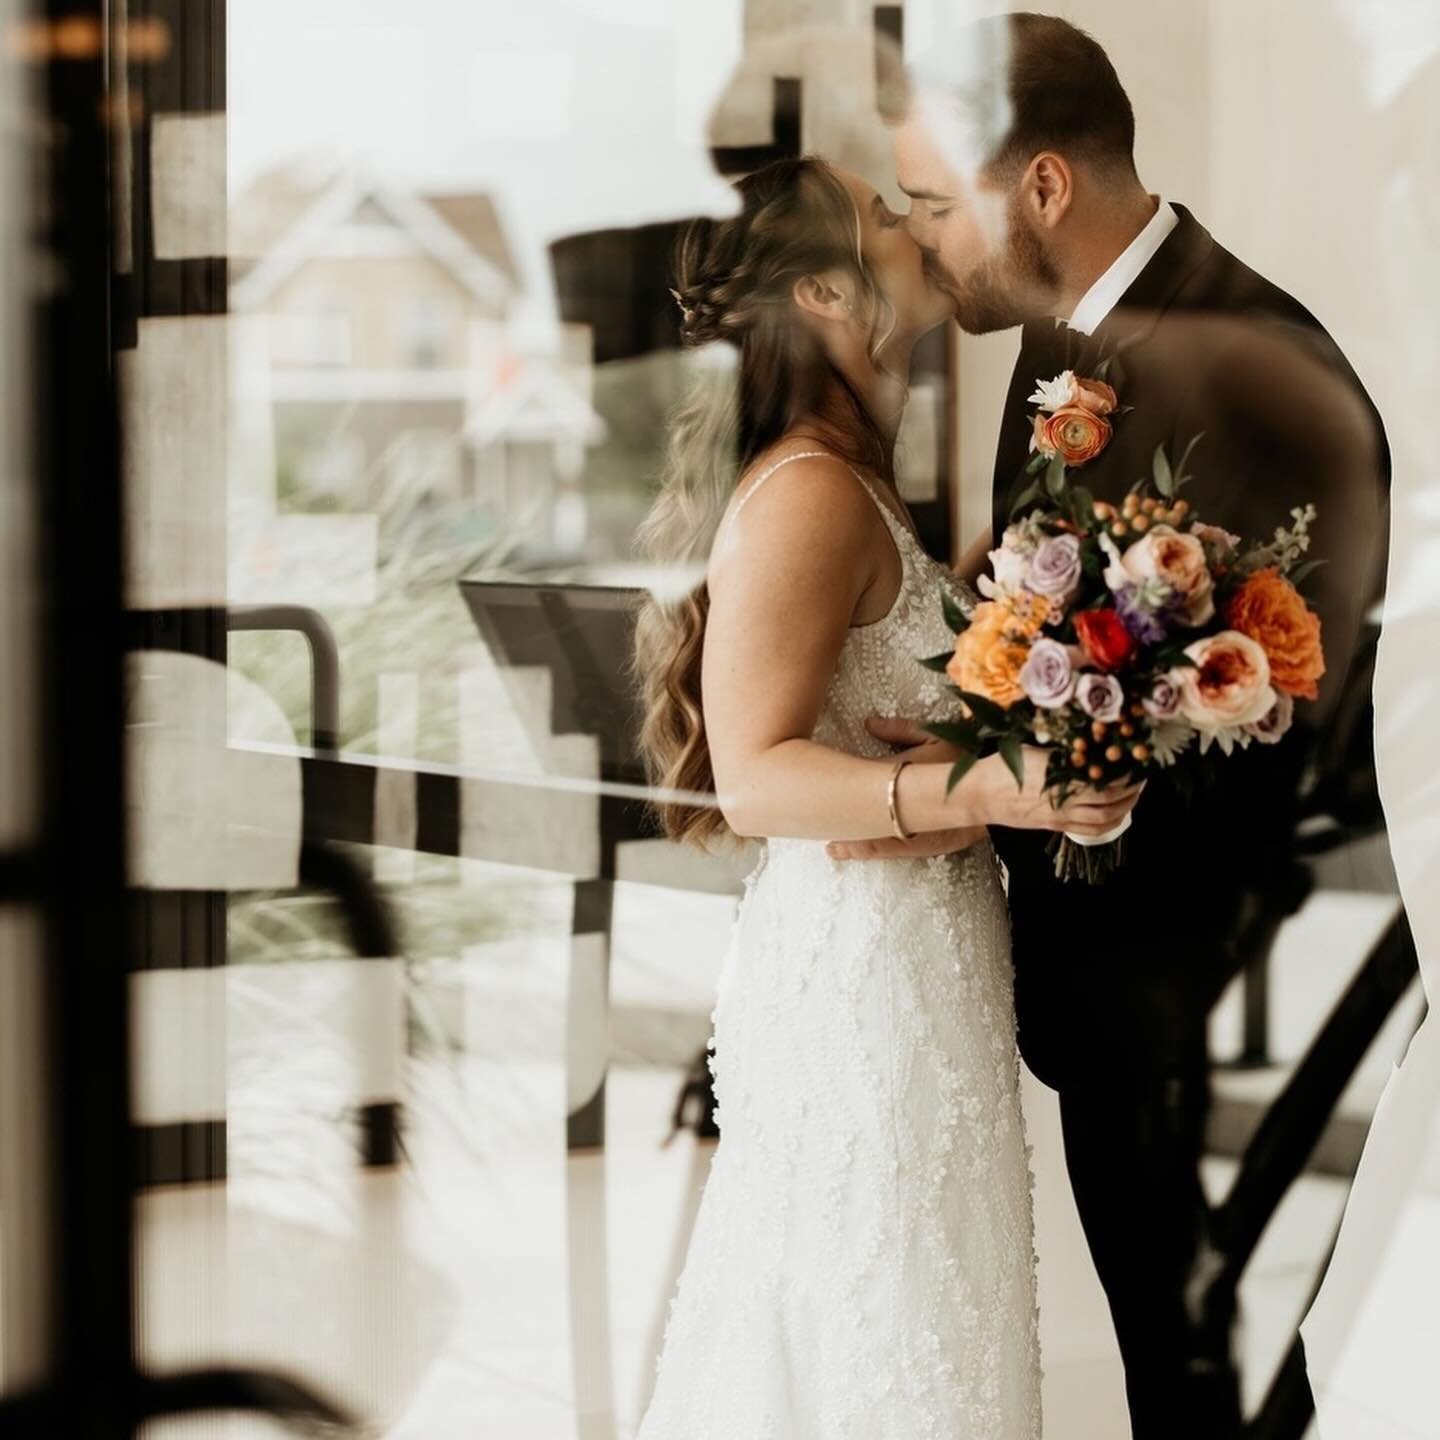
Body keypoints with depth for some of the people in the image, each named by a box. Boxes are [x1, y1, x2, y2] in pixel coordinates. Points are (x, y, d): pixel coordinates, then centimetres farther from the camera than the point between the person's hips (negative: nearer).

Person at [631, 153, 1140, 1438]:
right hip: (865, 972, -10)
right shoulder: (809, 496, -17)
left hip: (910, 959, 10)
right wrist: (982, 789, -33)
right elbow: (756, 774, -23)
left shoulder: (852, 487, 13)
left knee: (816, 1327, 14)